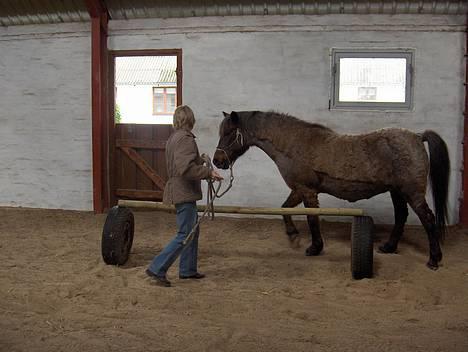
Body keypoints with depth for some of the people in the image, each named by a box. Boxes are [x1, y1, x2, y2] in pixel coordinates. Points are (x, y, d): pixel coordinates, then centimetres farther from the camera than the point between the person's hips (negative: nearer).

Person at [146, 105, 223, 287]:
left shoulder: (173, 138, 12)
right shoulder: (186, 139, -18)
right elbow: (186, 168, -29)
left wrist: (200, 160, 29)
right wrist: (209, 172, -24)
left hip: (179, 190, 10)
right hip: (185, 192, -10)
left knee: (193, 231, 18)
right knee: (185, 235, -5)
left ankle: (187, 269, 26)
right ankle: (157, 269, -2)